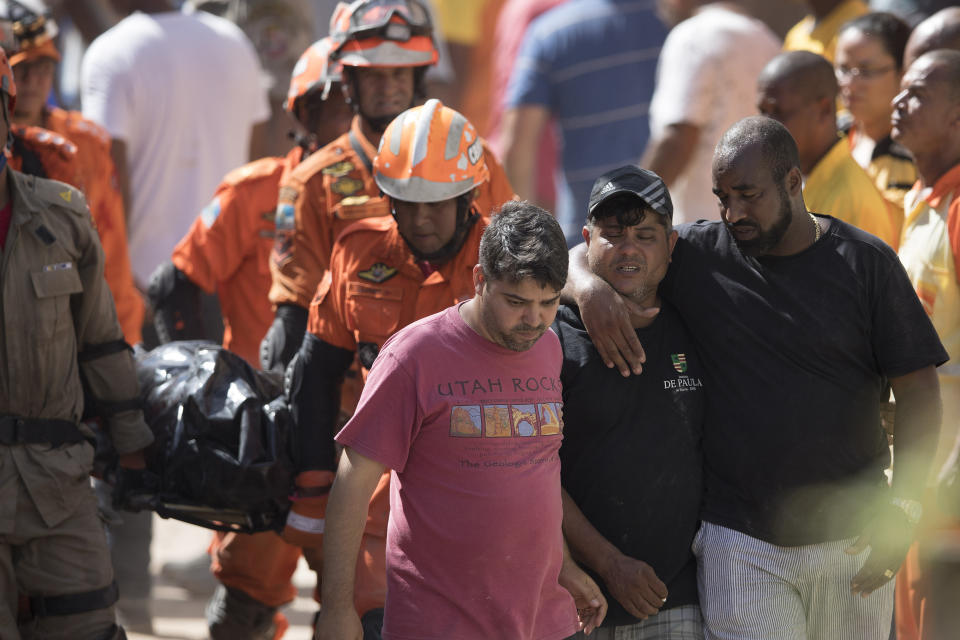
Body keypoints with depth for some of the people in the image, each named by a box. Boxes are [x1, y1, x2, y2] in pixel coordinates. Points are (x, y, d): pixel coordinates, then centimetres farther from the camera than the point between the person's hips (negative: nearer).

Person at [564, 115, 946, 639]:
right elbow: (580, 254, 7)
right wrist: (590, 288, -18)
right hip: (741, 546, -1)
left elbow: (918, 389, 1)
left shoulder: (866, 262, 0)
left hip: (852, 537, 1)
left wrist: (903, 505, -9)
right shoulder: (699, 257, 2)